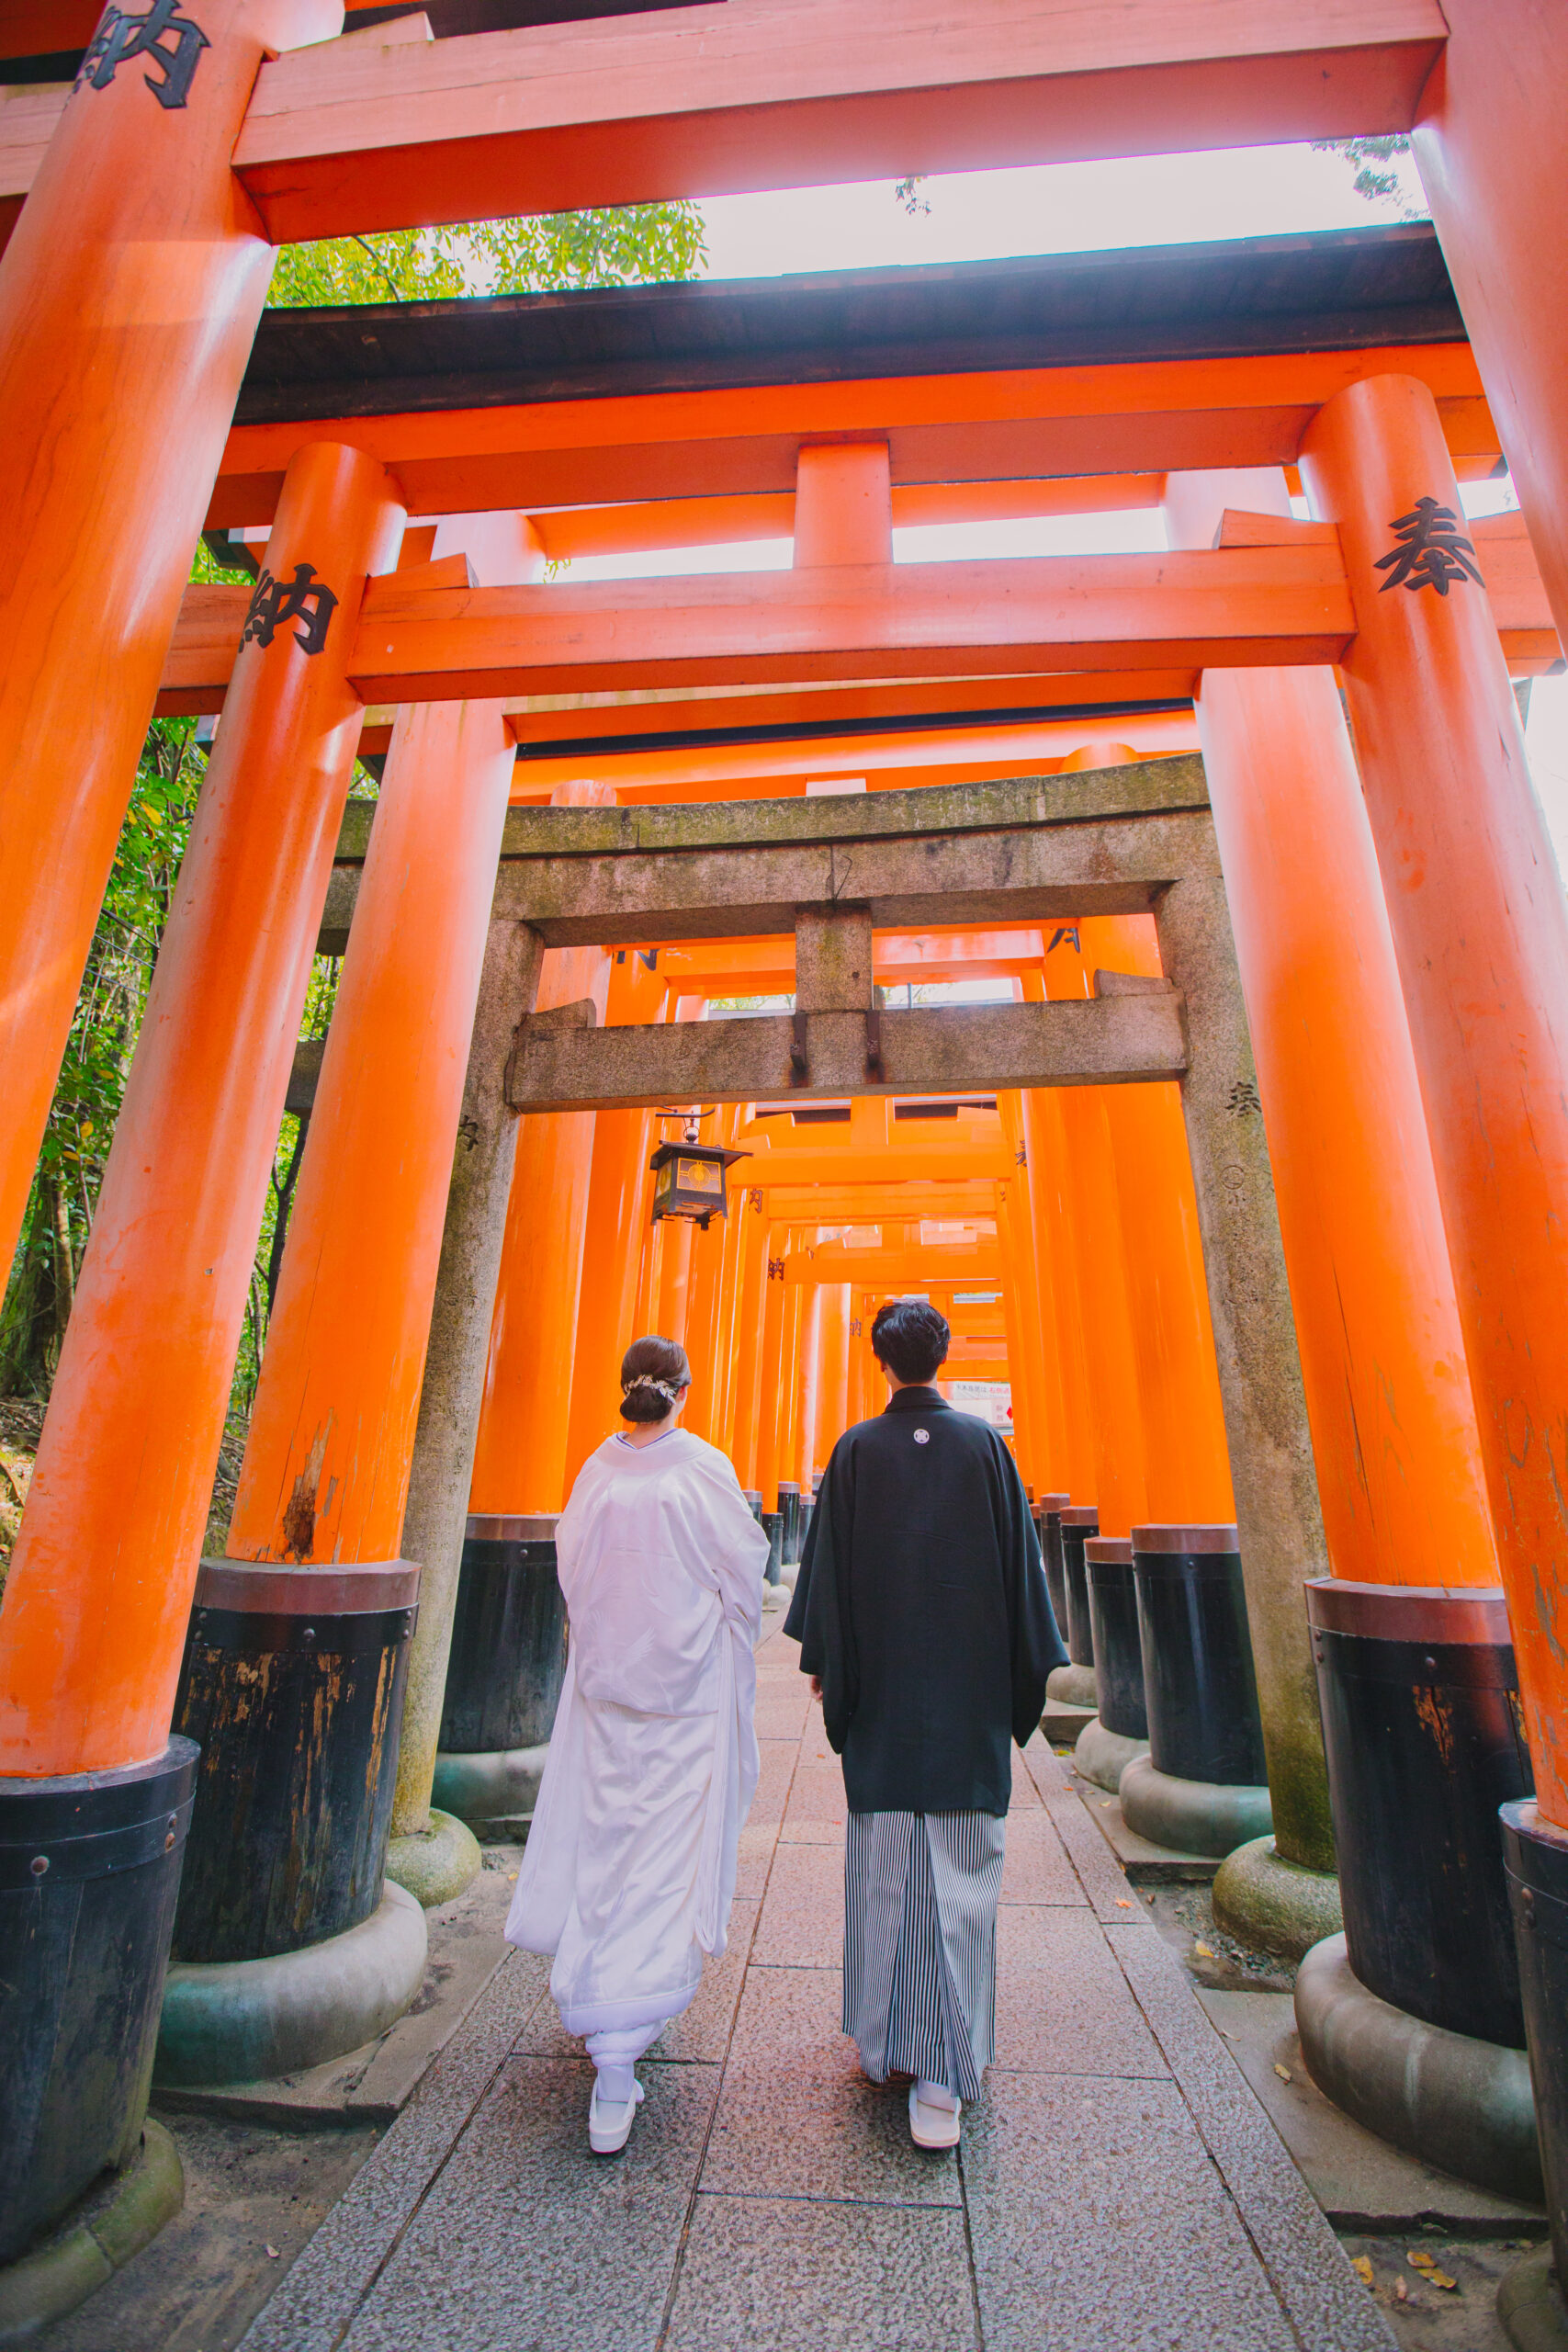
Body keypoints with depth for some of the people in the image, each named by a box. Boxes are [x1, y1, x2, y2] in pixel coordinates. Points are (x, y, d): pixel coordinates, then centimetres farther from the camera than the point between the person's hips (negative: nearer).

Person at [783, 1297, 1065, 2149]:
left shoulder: (856, 1450, -6)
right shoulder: (984, 1444, -5)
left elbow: (828, 1565, -3)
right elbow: (1020, 1562, -1)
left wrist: (821, 1661, 8)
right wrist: (1027, 1666, 9)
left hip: (880, 1685, 0)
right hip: (968, 1687, 0)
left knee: (884, 1863, 14)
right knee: (961, 1868, 8)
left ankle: (886, 2040, 29)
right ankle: (945, 2069, 10)